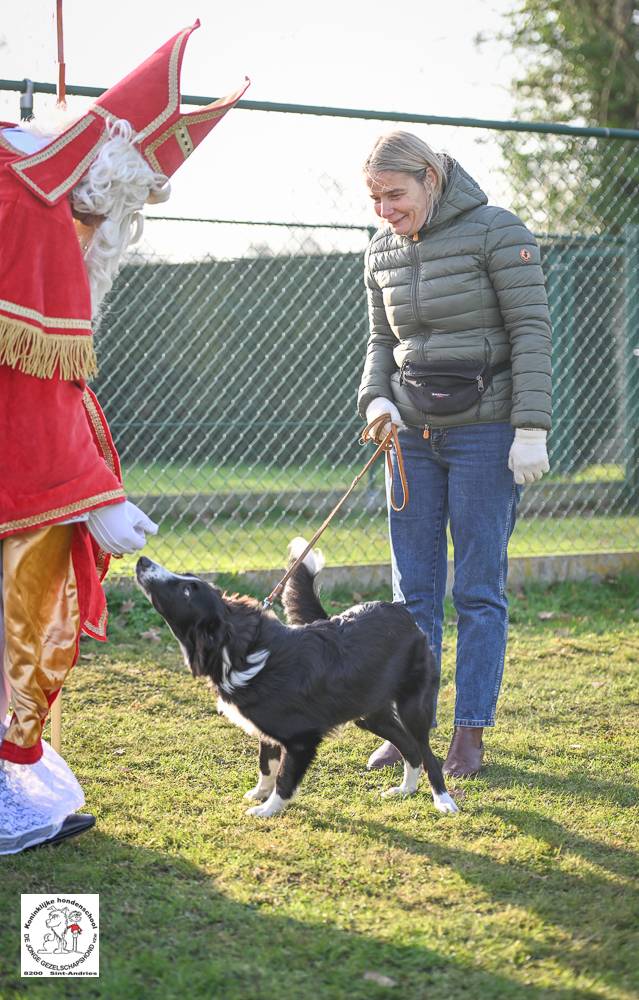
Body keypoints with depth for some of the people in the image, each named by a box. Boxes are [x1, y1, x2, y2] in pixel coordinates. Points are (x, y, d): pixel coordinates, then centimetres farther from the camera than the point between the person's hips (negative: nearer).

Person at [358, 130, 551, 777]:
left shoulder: (495, 232, -8)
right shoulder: (382, 251, 9)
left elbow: (531, 331, -9)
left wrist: (531, 429, -14)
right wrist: (376, 399, -2)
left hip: (484, 431, -5)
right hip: (413, 434, 5)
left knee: (478, 589, -2)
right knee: (413, 589, 4)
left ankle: (470, 732, 5)